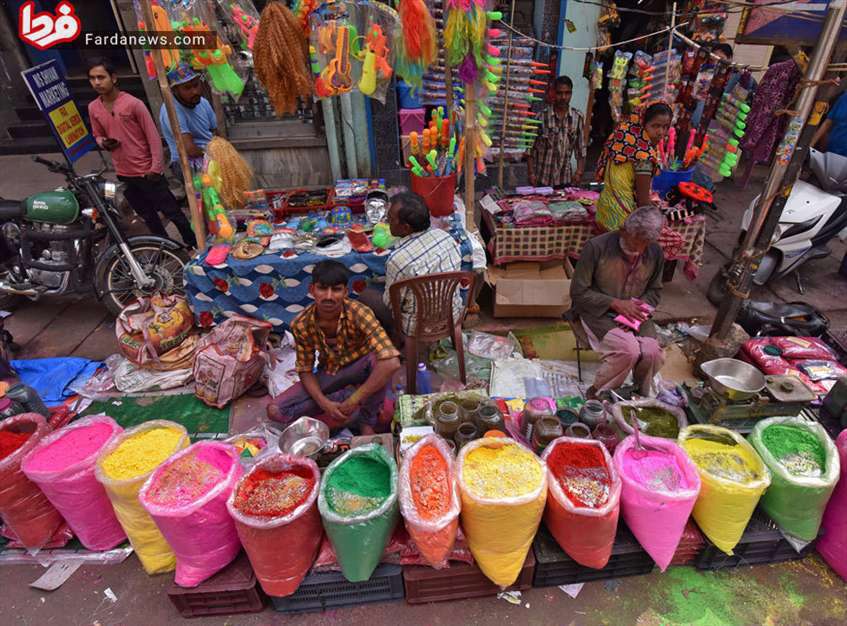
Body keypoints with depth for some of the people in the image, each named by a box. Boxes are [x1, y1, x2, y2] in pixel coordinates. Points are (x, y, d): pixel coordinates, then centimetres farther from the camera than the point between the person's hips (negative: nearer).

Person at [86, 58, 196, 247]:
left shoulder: (133, 103, -12)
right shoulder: (93, 108, 5)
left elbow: (153, 136, -11)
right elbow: (97, 135, 18)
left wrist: (156, 168, -14)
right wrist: (103, 143, -7)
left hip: (147, 172, -6)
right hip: (123, 174, 6)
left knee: (172, 212, 1)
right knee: (148, 217, 16)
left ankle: (194, 246, 14)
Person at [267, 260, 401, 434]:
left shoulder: (359, 313, -30)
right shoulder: (301, 324, -19)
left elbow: (391, 362, -42)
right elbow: (305, 371, -8)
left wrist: (353, 401, -38)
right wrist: (324, 403, -25)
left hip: (359, 369, -3)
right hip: (328, 374, 3)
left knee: (378, 358, -37)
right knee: (275, 410, -14)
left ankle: (367, 421, -12)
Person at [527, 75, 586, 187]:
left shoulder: (577, 117, 3)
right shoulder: (541, 116, -5)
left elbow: (581, 149, 7)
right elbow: (530, 148, -4)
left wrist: (579, 171, -4)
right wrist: (531, 173, -10)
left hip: (565, 179, 2)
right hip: (541, 179, -2)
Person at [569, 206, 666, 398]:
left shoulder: (655, 254, -2)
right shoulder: (596, 247, -18)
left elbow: (654, 290, 12)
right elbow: (578, 292, -13)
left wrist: (640, 307, -10)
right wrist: (615, 303, -21)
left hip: (634, 314, 5)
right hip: (599, 313, -4)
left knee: (652, 353, -21)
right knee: (629, 350, -29)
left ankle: (642, 397, 10)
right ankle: (597, 393, -3)